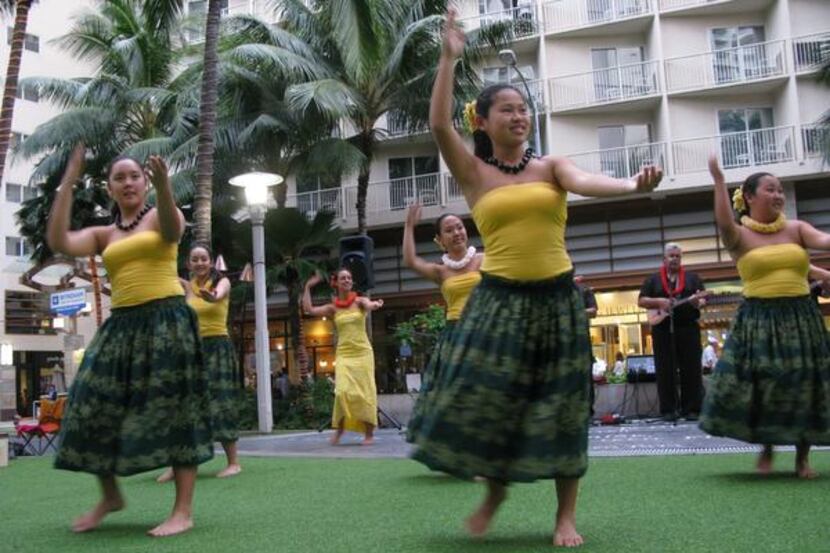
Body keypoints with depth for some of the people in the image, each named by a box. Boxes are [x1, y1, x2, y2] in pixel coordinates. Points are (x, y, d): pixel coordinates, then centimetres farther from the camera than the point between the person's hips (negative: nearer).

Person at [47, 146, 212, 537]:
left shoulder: (160, 216, 7)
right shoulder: (103, 235, 15)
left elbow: (172, 232, -19)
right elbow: (58, 243, -3)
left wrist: (163, 185, -38)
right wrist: (68, 182, -3)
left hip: (167, 321, -4)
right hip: (122, 326, 5)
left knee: (173, 410, -7)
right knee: (96, 410, 1)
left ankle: (183, 511, -4)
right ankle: (110, 495, 23)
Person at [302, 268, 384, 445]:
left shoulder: (360, 301, 1)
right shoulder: (333, 308, 7)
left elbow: (369, 305, -23)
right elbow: (309, 309, -1)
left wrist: (375, 304, -46)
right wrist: (308, 287, 0)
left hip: (363, 353, -1)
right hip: (343, 354, 1)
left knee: (365, 393, -1)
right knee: (343, 391, -14)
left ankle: (369, 434, 8)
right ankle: (339, 429, 5)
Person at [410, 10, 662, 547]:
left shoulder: (552, 165, 7)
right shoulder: (475, 173, 4)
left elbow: (585, 182, -14)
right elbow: (439, 124, -9)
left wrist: (633, 184, -34)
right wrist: (450, 56, -8)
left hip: (557, 298, 1)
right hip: (499, 299, -1)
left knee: (560, 406, 4)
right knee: (484, 400, -3)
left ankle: (566, 515, 17)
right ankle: (495, 489, 25)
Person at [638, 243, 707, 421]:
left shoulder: (692, 277, 11)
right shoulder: (653, 280, 10)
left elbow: (703, 300, 6)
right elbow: (641, 301, 5)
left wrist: (698, 303, -17)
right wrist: (658, 302, -12)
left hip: (688, 327, 0)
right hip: (662, 329, 0)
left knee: (691, 369, -2)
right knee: (665, 370, 0)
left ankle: (692, 409, 2)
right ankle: (668, 410, 4)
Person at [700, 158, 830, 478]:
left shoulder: (797, 229, 7)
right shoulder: (739, 235, -1)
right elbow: (724, 223, -23)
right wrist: (718, 180, -26)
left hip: (801, 318, 3)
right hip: (758, 320, -2)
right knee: (759, 387, -3)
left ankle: (803, 457, 20)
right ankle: (766, 450, 20)